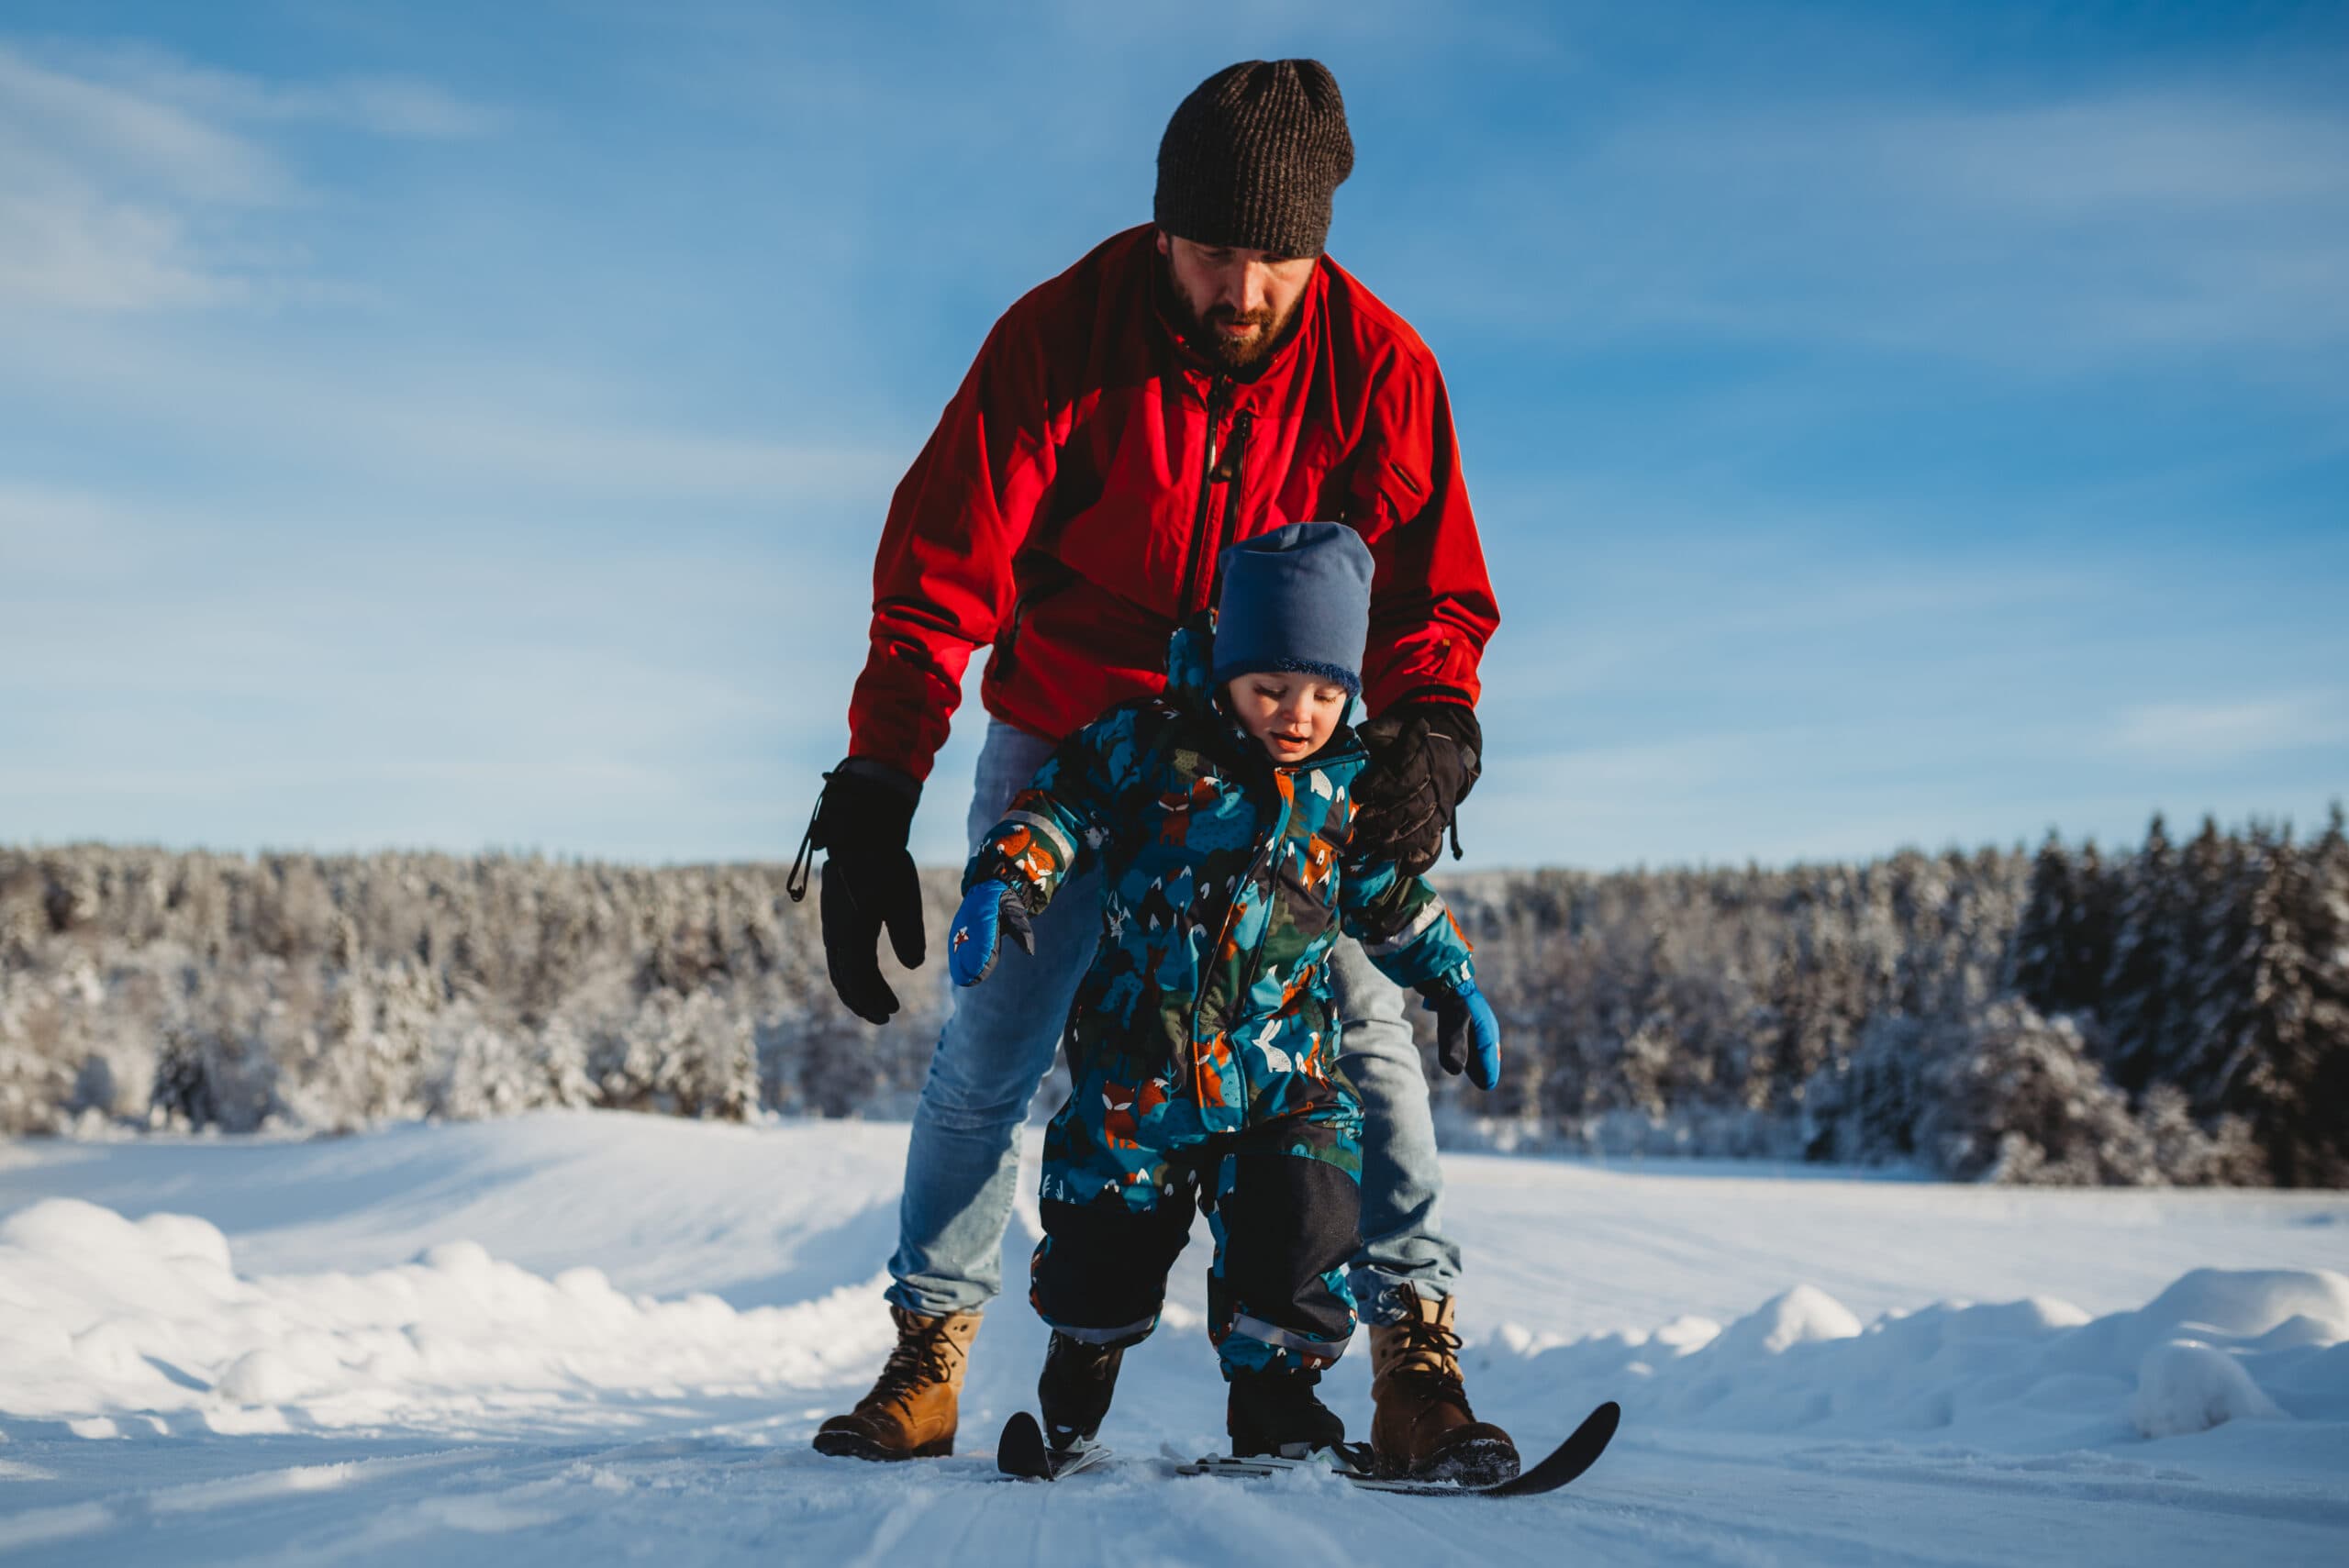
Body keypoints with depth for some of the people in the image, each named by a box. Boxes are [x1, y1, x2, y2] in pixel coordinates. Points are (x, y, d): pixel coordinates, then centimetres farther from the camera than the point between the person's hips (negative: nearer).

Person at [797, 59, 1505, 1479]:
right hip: (1066, 740, -1)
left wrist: (1428, 739, -36)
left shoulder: (1378, 366, -16)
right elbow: (941, 575, -22)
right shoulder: (1061, 336, -21)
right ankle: (930, 1352, 14)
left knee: (1360, 1014, -13)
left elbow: (1433, 590, -13)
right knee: (995, 1043, -3)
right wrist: (874, 804, -31)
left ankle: (1416, 1354, -6)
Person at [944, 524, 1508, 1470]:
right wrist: (1001, 882, -15)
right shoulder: (1150, 744, -7)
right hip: (1138, 1065, -1)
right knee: (1106, 1247, 9)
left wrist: (1454, 986, 11)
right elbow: (1059, 805, 0)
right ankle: (1072, 1400, 37)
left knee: (1302, 1228, -11)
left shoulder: (1348, 786, 3)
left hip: (1283, 1072, 2)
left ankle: (1274, 1400, 12)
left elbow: (1394, 902, 16)